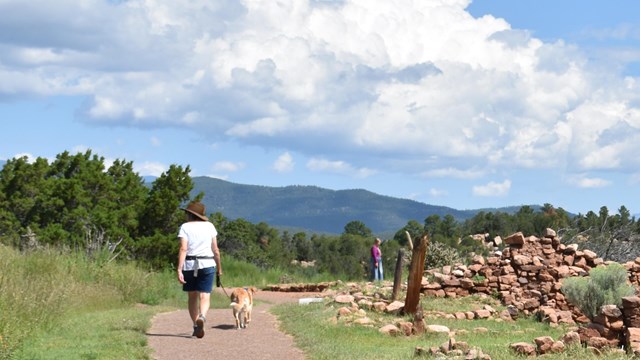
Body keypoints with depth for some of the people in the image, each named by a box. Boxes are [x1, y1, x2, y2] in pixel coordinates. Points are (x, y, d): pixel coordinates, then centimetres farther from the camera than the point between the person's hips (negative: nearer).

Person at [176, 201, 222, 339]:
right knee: (204, 296, -5)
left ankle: (196, 326, 19)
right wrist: (219, 267, 16)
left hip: (189, 265, 0)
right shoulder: (209, 226, 5)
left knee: (192, 297, 15)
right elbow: (215, 249, 5)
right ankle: (201, 317, -33)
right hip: (207, 265, 0)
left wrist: (179, 269, -14)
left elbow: (183, 249, -11)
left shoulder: (185, 227, -1)